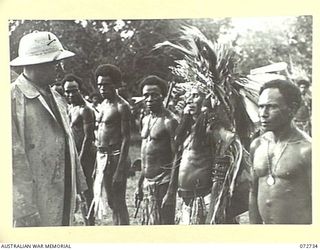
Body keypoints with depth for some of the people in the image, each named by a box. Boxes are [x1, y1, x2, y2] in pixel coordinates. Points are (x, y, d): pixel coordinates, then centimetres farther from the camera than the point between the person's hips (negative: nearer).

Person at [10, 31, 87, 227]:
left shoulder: (56, 98, 13)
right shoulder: (13, 98, -13)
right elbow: (15, 157, -17)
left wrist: (78, 187, 15)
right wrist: (26, 210, -20)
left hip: (65, 198, 7)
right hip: (34, 203, -7)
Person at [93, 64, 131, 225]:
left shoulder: (121, 107, -12)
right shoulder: (103, 104, 14)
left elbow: (126, 139, -16)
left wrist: (120, 169, -21)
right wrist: (97, 165, 17)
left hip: (115, 156, -9)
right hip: (102, 156, 9)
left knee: (119, 203, -4)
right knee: (111, 202, 16)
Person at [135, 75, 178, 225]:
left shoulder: (169, 121, -12)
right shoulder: (145, 120, 14)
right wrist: (140, 183, 20)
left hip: (163, 182, -8)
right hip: (149, 183, 8)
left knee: (163, 223, -5)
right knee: (150, 224, 12)